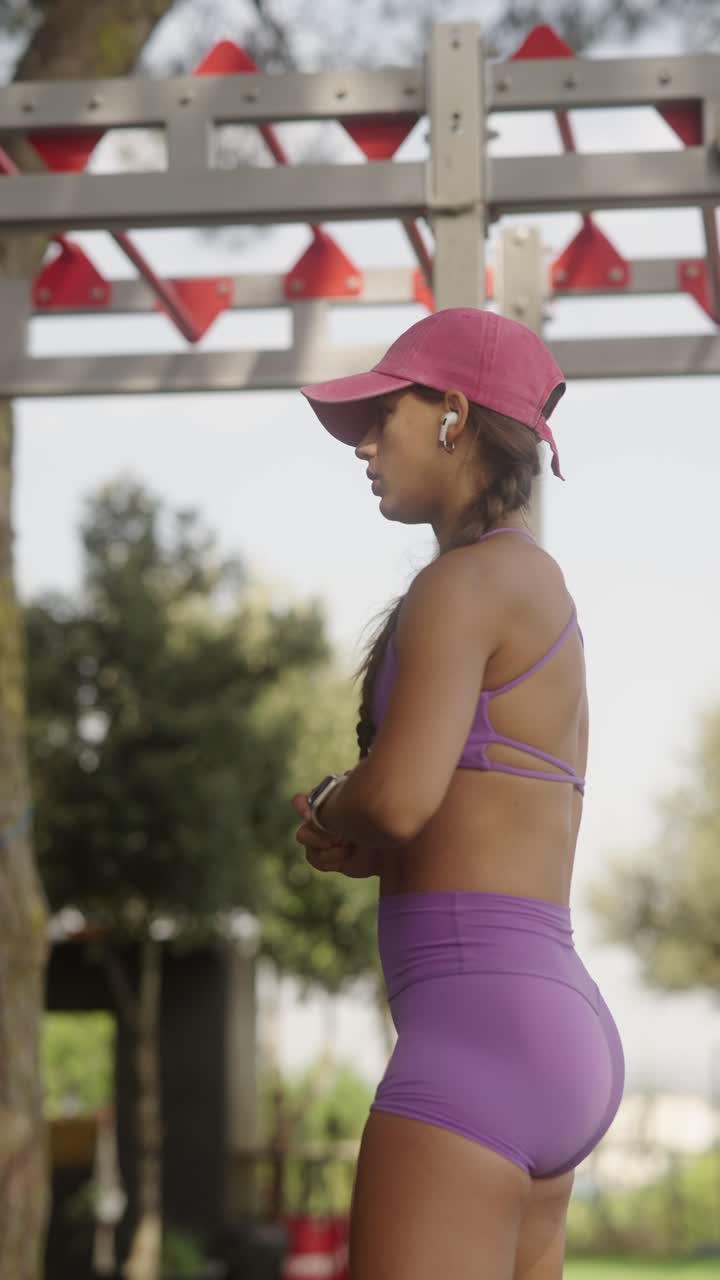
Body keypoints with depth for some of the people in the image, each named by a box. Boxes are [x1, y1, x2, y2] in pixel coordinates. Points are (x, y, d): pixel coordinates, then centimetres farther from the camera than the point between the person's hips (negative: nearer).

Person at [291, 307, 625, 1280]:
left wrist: (326, 807, 3)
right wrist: (362, 844, 9)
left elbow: (399, 794, -19)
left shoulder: (466, 581, -7)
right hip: (561, 1023, 10)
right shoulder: (546, 591, 22)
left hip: (481, 1016, -10)